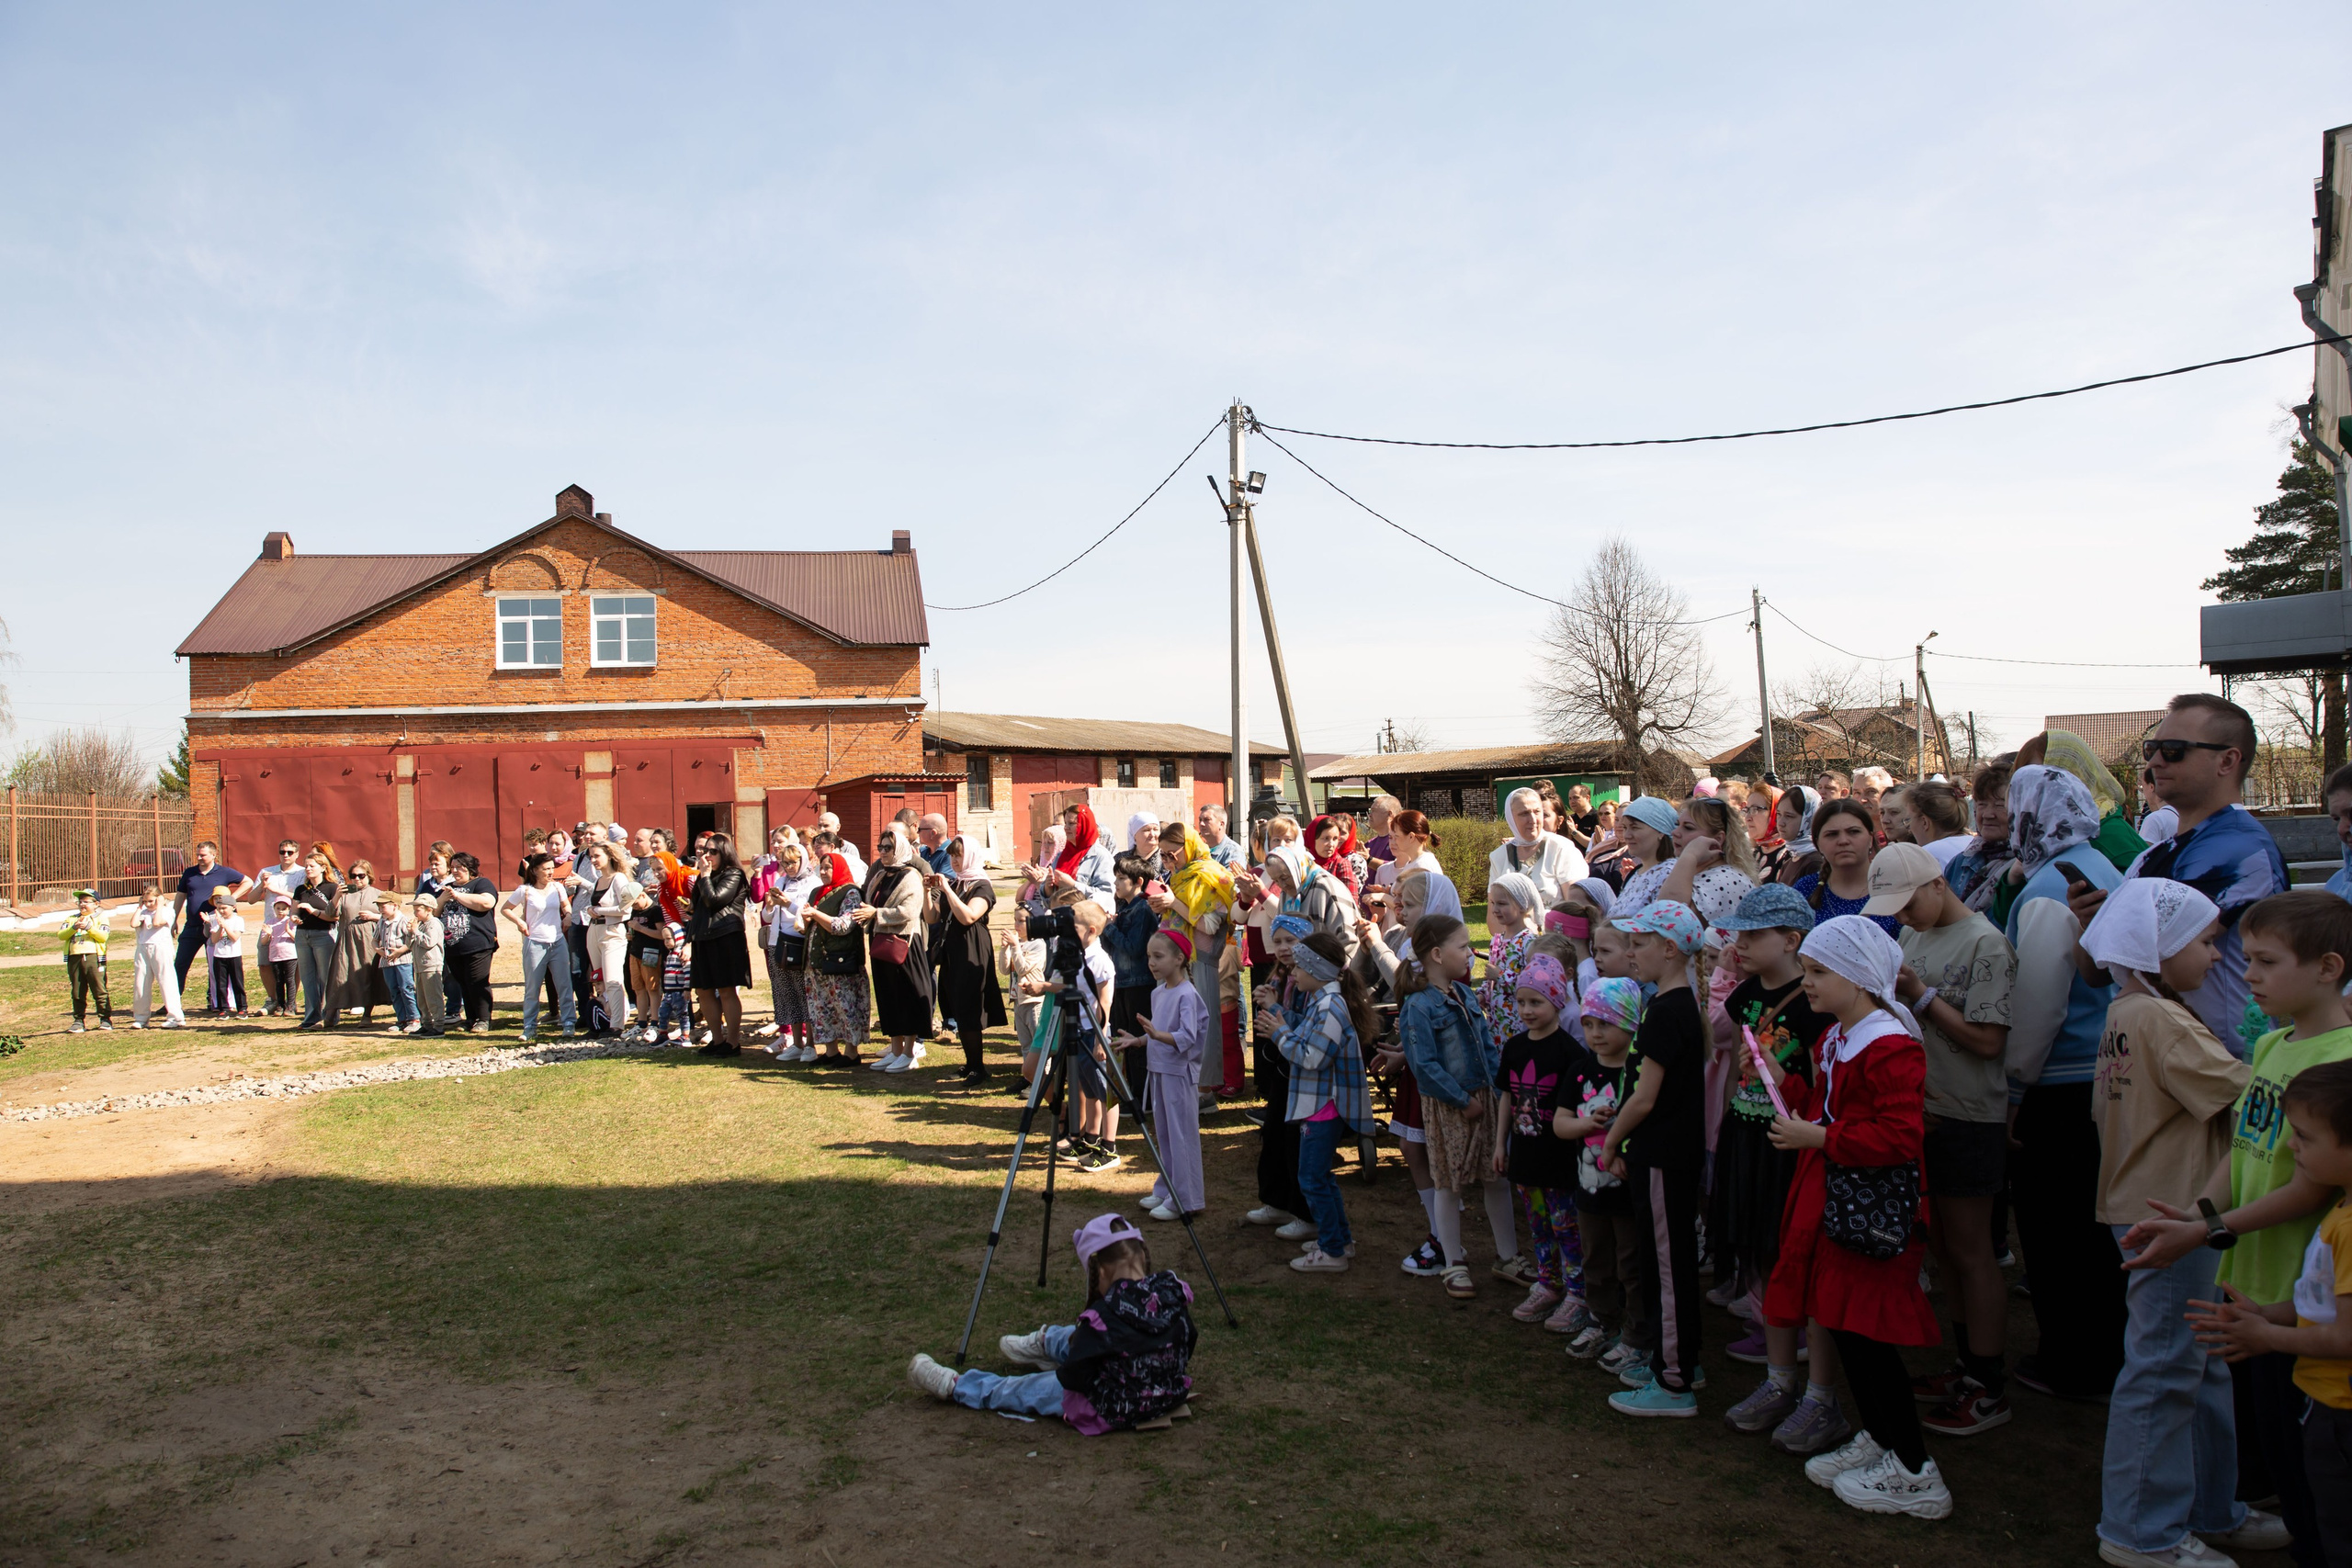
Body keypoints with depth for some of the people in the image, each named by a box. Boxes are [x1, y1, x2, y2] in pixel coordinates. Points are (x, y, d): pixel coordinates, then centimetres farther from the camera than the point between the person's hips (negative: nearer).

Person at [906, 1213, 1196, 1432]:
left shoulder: (1104, 1317, -29)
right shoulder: (1175, 1293, -13)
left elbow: (1074, 1378, -20)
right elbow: (1187, 1347, 5)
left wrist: (1077, 1341, 1)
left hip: (1115, 1411, -7)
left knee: (1025, 1390, 14)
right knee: (1077, 1337, 31)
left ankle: (954, 1386, 31)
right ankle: (1044, 1343, 60)